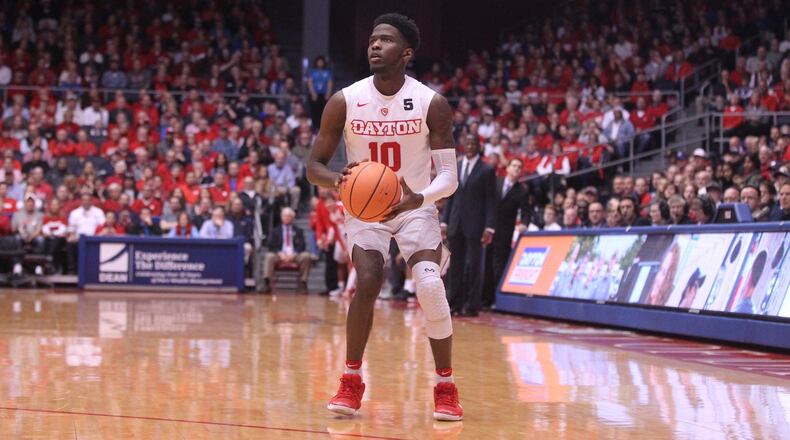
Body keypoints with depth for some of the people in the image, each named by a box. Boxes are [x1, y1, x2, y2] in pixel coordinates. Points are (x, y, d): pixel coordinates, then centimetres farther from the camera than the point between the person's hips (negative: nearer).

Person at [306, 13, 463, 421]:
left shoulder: (432, 104, -15)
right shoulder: (344, 101, -12)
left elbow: (449, 176, -15)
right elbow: (313, 166, -7)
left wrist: (418, 198, -36)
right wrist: (338, 180, -30)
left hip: (416, 207, 0)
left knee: (430, 285, -21)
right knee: (368, 282, -23)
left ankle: (445, 388, -5)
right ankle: (351, 381, -5)